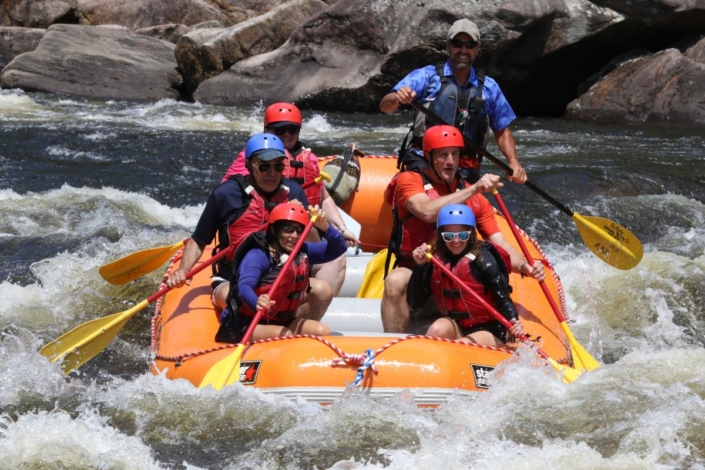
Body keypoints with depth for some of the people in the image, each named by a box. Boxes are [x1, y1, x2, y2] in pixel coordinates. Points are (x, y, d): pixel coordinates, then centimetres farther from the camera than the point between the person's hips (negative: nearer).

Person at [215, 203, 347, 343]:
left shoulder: (302, 252, 6)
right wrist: (256, 303, -60)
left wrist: (324, 227, -13)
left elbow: (339, 248, 8)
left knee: (323, 332, -10)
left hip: (280, 322, 8)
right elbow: (244, 287, -35)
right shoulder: (257, 256, -18)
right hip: (242, 327, -8)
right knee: (288, 337, -32)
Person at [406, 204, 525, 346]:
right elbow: (414, 304, -3)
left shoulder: (482, 258, -13)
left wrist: (513, 322, -35)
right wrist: (419, 266, -13)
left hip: (491, 333, -4)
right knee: (438, 330, -28)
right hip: (456, 328, 4)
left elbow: (503, 300, -15)